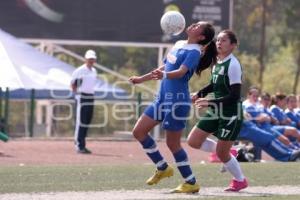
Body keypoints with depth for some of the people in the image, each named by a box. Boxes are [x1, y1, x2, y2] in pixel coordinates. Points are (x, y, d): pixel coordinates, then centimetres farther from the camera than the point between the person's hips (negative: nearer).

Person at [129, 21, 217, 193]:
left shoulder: (194, 52, -12)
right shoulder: (179, 45, 13)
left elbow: (181, 72, -28)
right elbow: (165, 68, 24)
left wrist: (164, 75, -47)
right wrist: (141, 79, 30)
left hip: (178, 101, -9)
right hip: (163, 98, 9)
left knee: (173, 143, -4)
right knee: (139, 131, 8)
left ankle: (191, 183, 9)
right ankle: (163, 168, 20)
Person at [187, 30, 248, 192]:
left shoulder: (233, 65, -20)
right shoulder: (217, 62, 5)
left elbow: (234, 96, -23)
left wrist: (210, 102, -27)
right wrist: (200, 94, 4)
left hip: (231, 114, -8)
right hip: (216, 112, 8)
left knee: (221, 153, -1)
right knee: (193, 141, 4)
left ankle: (240, 180, 23)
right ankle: (227, 154, 22)